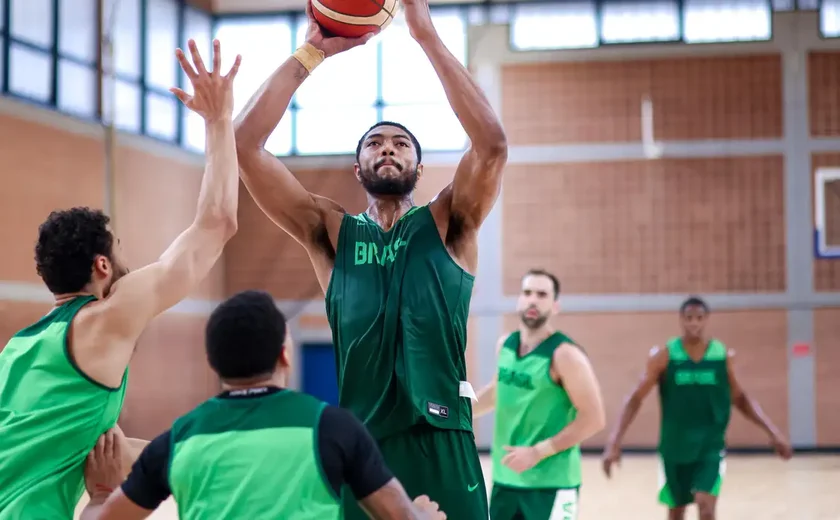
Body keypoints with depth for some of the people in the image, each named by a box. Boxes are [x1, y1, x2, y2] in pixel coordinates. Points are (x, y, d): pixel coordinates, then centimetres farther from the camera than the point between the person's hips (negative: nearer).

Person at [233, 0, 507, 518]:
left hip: (442, 445, -1)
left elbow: (492, 143, -11)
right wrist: (312, 51, -3)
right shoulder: (330, 232, 10)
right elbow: (246, 145, 0)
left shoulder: (447, 225, 7)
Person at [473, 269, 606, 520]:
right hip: (506, 479, 7)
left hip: (551, 483, -7)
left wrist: (538, 452, -21)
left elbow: (593, 418, -18)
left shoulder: (564, 355, -16)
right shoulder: (505, 345, 6)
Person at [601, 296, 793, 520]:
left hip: (710, 446, 0)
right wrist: (615, 441, -14)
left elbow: (740, 398, 10)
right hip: (675, 447, 0)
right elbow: (636, 399, -6)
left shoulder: (724, 356, -3)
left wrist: (772, 432, 3)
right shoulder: (663, 356, -8)